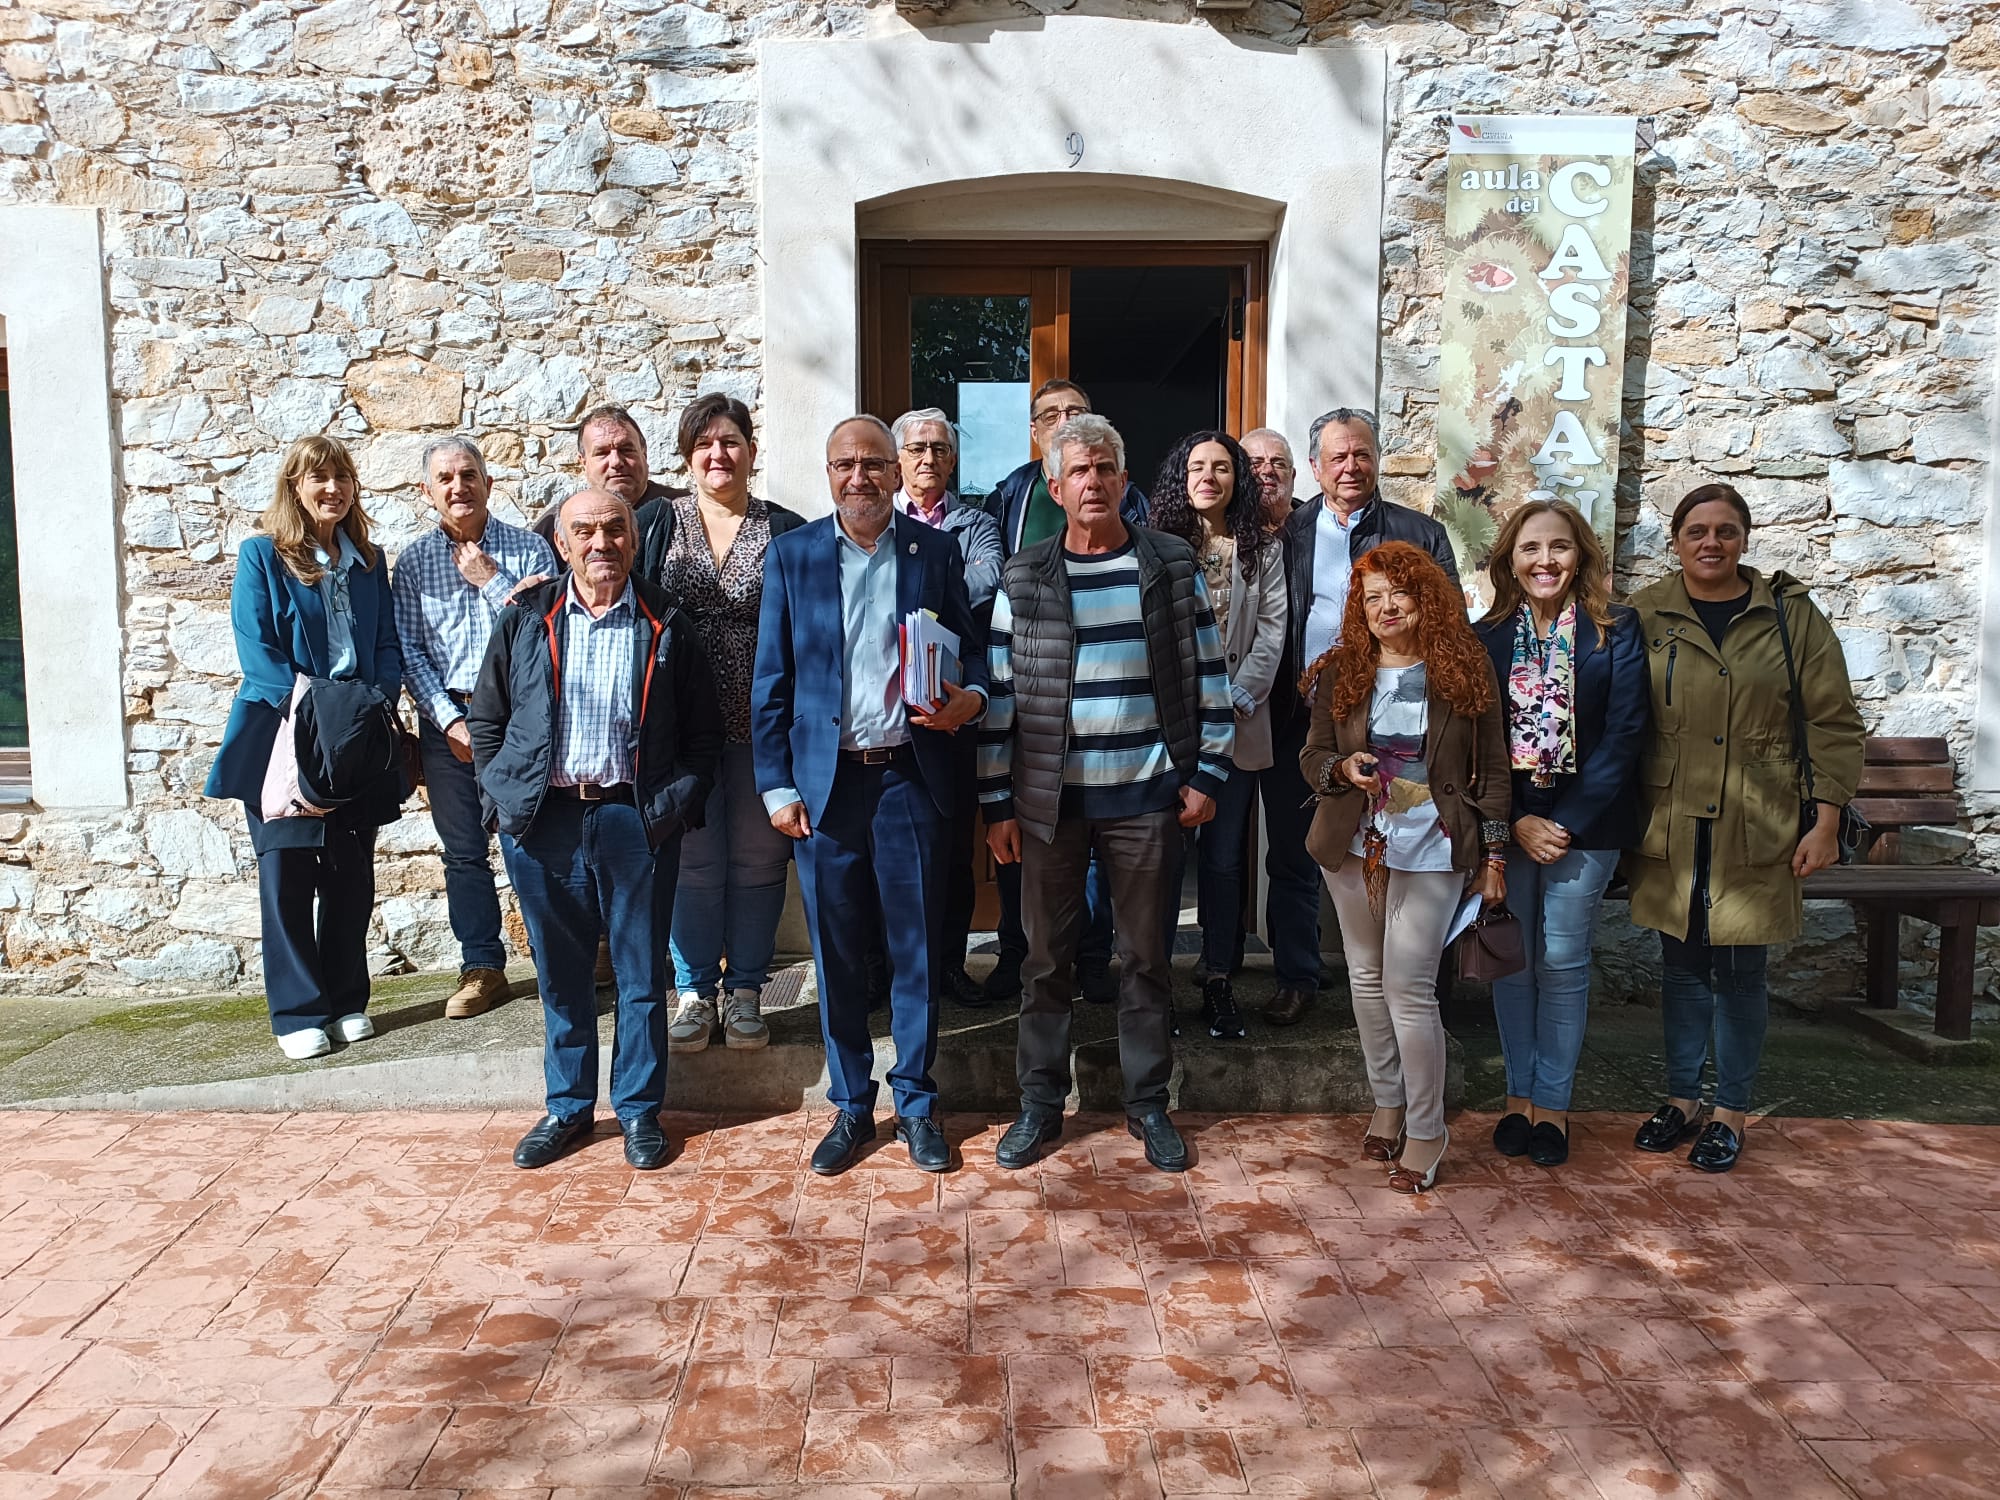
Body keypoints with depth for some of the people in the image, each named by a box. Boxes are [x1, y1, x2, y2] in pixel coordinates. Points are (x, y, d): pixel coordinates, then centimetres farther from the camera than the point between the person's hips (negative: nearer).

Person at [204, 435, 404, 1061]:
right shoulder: (261, 555, -1)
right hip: (284, 734, -4)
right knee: (288, 876, 0)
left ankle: (347, 1001, 21)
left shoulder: (369, 560, 12)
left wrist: (377, 702, -8)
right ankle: (298, 1013, 10)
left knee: (352, 875, 9)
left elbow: (387, 643, 10)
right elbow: (256, 648, -8)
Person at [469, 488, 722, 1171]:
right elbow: (486, 721, 11)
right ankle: (568, 1105, 26)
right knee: (560, 972, 11)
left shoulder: (668, 627, 3)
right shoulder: (524, 620, 6)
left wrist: (676, 805, -5)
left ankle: (639, 1108, 21)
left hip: (637, 821, -1)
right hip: (541, 821, 1)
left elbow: (703, 734, 5)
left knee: (641, 971, 7)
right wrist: (503, 797, 1)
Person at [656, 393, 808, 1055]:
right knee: (692, 861, 5)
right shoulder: (662, 523, 5)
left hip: (762, 722, 0)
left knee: (757, 860, 7)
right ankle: (696, 992, 20)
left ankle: (746, 992, 21)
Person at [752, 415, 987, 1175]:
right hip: (824, 781, 0)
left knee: (916, 947, 7)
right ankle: (851, 1105, 24)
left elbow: (970, 650, 9)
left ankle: (916, 1102, 23)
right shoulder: (791, 554, 4)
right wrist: (776, 785, -2)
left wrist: (969, 698, -14)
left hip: (911, 776, 0)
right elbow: (770, 682, 4)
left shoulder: (935, 550, 5)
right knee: (837, 952, 8)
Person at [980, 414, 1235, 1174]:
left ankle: (1147, 1102, 26)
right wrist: (997, 803, 0)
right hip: (1048, 798, 0)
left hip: (1147, 796, 0)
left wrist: (1207, 775, -1)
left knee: (1147, 956, 10)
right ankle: (1041, 1101, 25)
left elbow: (1208, 676, 5)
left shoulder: (1173, 565, 2)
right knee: (1046, 955, 10)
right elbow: (999, 692, 2)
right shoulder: (1023, 577, 1)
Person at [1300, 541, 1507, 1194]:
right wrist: (1343, 769, -14)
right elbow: (1311, 757, 8)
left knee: (1408, 987, -7)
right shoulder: (1340, 672, 4)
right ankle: (1387, 1104, 30)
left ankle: (1426, 1130, 9)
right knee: (1367, 979, 12)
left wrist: (1493, 855, 2)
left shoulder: (1465, 668, -1)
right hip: (1355, 844, 4)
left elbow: (1491, 768, 2)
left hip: (1431, 847, -3)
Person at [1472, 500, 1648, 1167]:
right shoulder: (1484, 638, 2)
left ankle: (1552, 1103, 17)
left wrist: (1567, 823, -13)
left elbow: (1625, 733, -8)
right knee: (1512, 960, 8)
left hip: (1584, 824, -2)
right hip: (1505, 826, 2)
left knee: (1562, 963, 3)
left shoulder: (1616, 630, -3)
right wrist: (1518, 824, -9)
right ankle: (1518, 1094, 22)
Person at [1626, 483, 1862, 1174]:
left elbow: (1834, 724, 2)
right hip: (1669, 829, 1)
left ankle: (1730, 1112, 20)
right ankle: (1681, 1097, 26)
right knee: (1681, 965, 11)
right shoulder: (1645, 616, 2)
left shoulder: (1791, 614, 0)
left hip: (1755, 831, -1)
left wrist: (1826, 822, -3)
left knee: (1740, 970, 4)